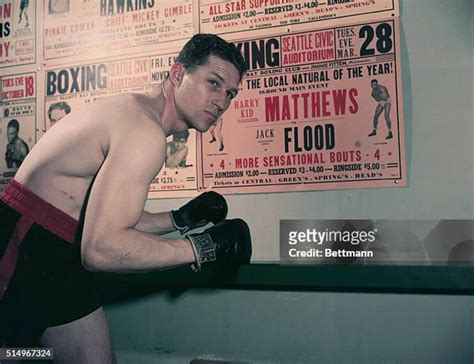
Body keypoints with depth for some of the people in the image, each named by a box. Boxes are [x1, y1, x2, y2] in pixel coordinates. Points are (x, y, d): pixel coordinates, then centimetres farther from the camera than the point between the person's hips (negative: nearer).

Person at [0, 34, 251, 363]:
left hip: (52, 262, 10)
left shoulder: (133, 110, 11)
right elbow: (101, 249, -30)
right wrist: (204, 247, -23)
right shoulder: (145, 131, -21)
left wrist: (180, 219, 9)